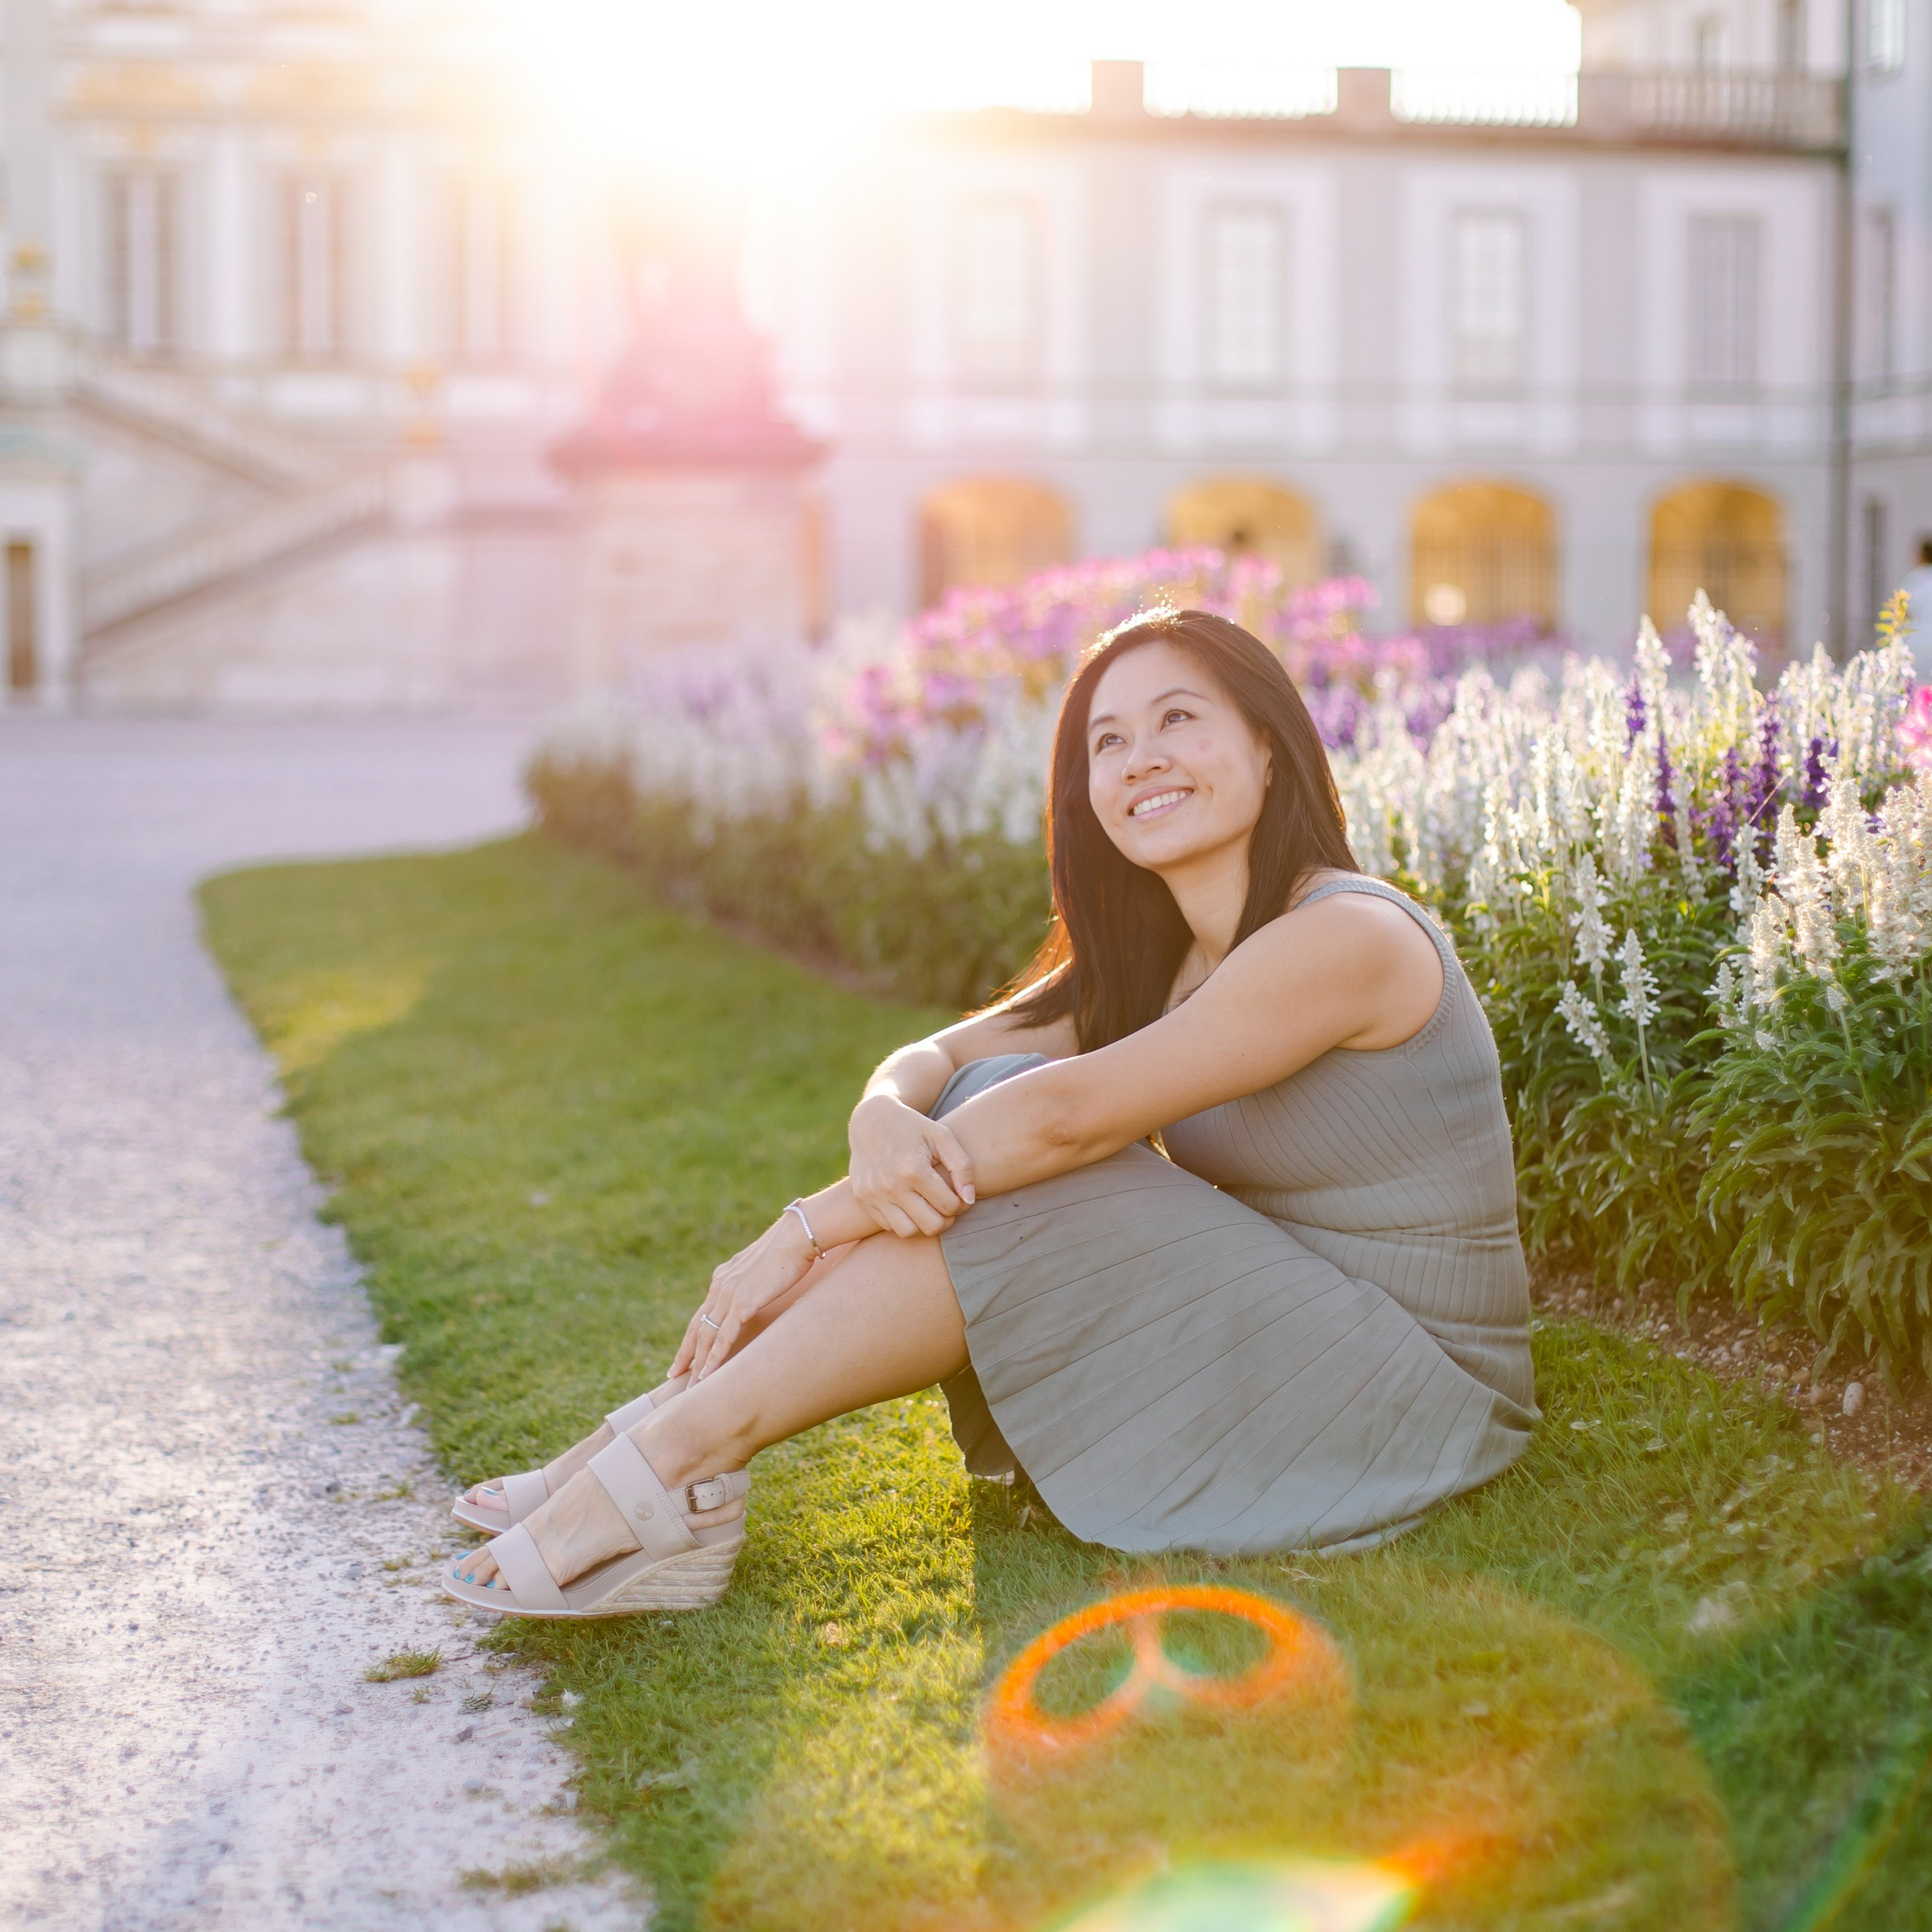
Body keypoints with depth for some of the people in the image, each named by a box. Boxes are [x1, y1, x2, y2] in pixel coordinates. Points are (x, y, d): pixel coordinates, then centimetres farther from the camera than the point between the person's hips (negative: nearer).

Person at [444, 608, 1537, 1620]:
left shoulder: (1345, 936, -19)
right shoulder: (1151, 959, 9)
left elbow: (1072, 1111, -24)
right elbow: (937, 1060, 0)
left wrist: (811, 1227, -22)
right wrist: (884, 1119, -25)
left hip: (1407, 1389, -8)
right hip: (1253, 1335, 8)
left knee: (1006, 1165, -20)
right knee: (964, 1139, -7)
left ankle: (690, 1445, -18)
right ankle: (686, 1425, -12)